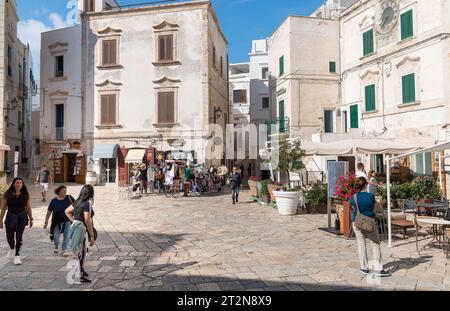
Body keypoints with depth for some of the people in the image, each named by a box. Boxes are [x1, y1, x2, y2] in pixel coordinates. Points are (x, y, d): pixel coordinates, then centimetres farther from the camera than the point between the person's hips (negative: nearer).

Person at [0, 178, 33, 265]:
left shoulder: (25, 195, 0)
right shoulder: (8, 194, -2)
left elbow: (28, 207, 5)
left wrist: (31, 219, 5)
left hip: (22, 217, 0)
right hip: (10, 217, 1)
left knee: (19, 237, -4)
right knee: (9, 237, 7)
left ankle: (17, 256, 6)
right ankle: (12, 249, 40)